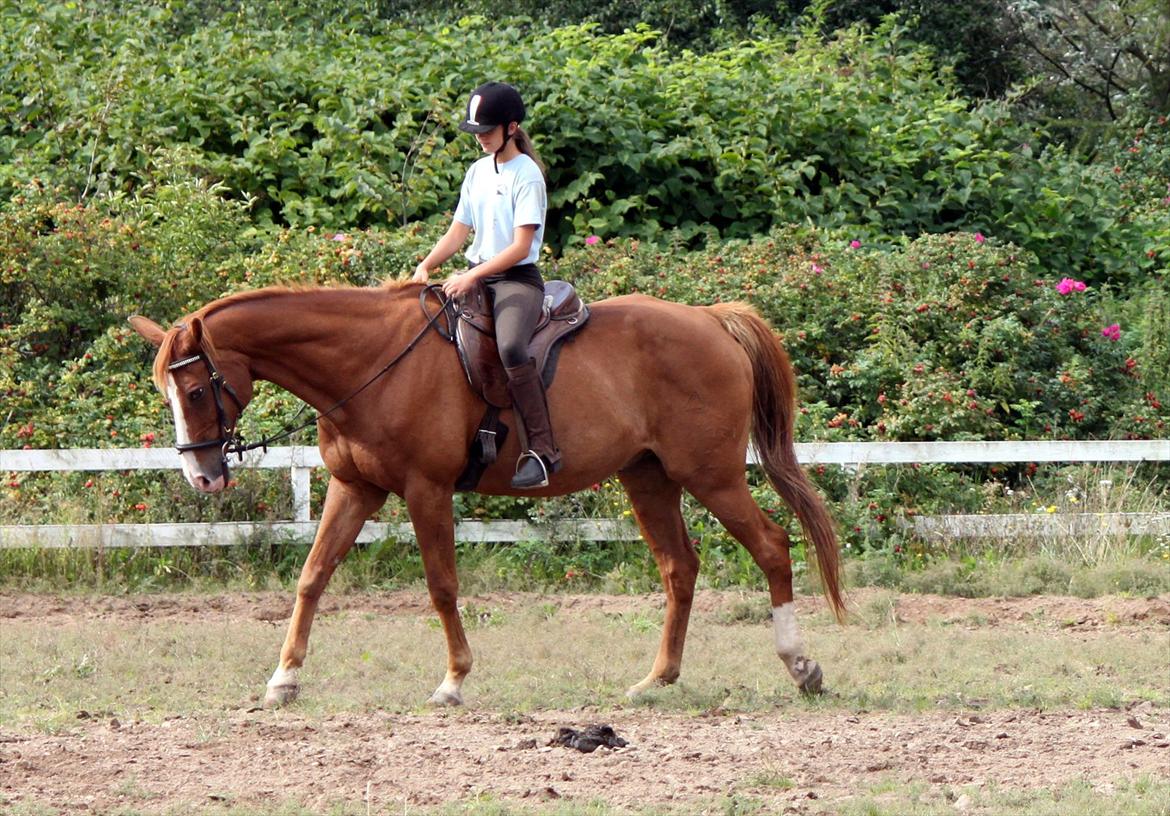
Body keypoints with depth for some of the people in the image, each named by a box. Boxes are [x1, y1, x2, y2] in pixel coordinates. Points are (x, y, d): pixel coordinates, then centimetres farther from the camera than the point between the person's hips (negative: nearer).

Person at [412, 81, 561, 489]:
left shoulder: (526, 175, -10)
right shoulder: (478, 172, 14)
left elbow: (519, 247, -16)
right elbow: (458, 232, 15)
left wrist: (472, 277, -23)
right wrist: (426, 266, -2)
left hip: (517, 279, -9)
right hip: (475, 278, 9)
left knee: (510, 347, -35)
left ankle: (542, 451, -35)